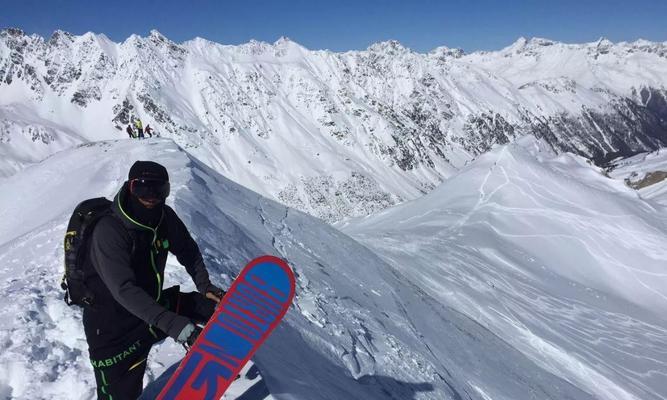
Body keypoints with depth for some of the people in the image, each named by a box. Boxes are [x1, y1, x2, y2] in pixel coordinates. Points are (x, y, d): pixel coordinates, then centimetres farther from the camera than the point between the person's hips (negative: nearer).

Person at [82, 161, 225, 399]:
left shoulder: (165, 218, -10)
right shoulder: (109, 230, -28)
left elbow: (188, 251, 8)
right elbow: (124, 290, -37)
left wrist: (205, 286, -6)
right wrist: (173, 324, -45)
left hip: (152, 305, 6)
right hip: (112, 324, -5)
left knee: (216, 303, -3)